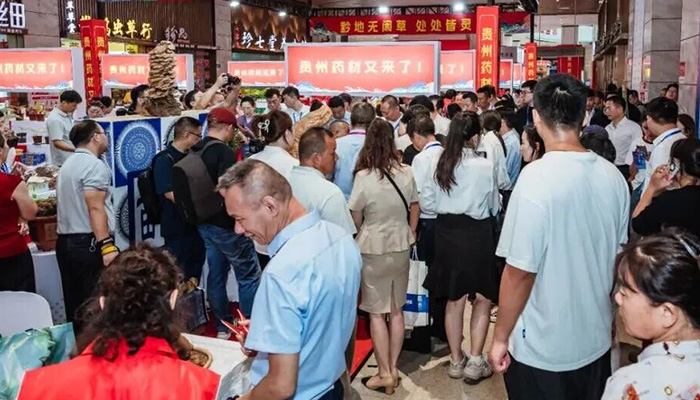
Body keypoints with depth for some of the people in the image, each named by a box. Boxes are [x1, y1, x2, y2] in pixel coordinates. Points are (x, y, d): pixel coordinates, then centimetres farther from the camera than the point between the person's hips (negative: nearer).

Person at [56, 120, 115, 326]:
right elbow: (95, 208, -20)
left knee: (74, 303, 14)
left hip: (65, 241, 9)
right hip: (89, 243, -9)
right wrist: (107, 245, -23)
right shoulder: (94, 165, -12)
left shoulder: (68, 164, 18)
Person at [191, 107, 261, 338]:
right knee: (249, 275, 2)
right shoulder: (225, 152, -18)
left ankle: (223, 327, 24)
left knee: (216, 274, 15)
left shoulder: (195, 151, 6)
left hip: (205, 222, 8)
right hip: (226, 223, -8)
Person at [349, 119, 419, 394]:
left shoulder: (364, 176, -16)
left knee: (377, 313, 5)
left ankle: (385, 374, 10)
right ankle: (393, 368, 24)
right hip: (401, 247, 5)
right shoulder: (406, 173, -4)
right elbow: (414, 207, 9)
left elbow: (356, 219, -6)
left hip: (373, 249, -4)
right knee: (396, 310, 14)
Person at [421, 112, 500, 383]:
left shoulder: (440, 164, -3)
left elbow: (426, 203, 0)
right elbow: (494, 207, 0)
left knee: (454, 299, 15)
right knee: (482, 299, 11)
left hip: (447, 232, 4)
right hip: (476, 233, -4)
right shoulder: (485, 166, -13)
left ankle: (456, 360, 27)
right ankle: (475, 362, 10)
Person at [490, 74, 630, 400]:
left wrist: (500, 339, -10)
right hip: (597, 340, 6)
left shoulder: (537, 178, -23)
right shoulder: (613, 176, -3)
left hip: (542, 349, -5)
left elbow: (520, 272, -22)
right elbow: (619, 256, 8)